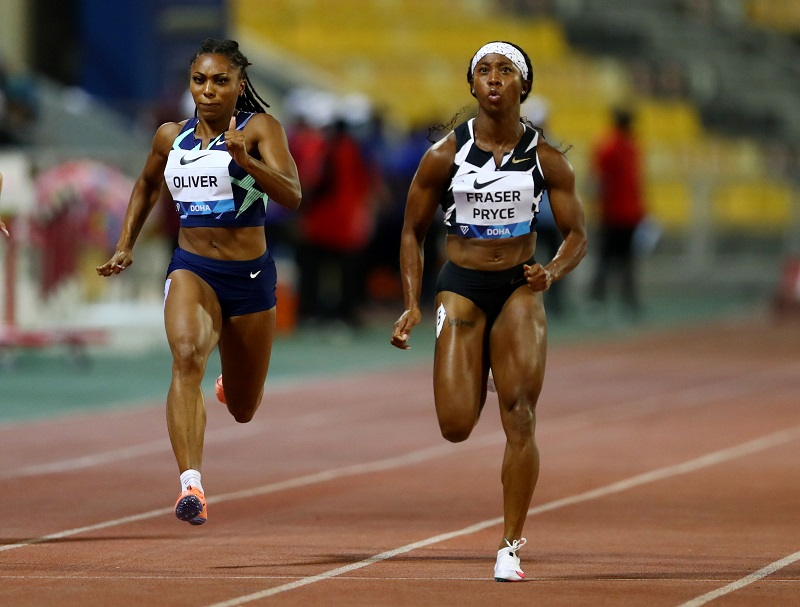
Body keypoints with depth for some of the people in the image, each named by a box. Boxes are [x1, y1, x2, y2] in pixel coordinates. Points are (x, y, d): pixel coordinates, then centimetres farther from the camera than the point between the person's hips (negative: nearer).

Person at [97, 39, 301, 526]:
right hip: (192, 269, 1)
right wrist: (126, 245, 18)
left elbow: (292, 196, -21)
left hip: (250, 275, -1)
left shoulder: (260, 129, -7)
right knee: (187, 355, -32)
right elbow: (147, 185, 25)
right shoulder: (171, 137, 4)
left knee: (243, 410, 14)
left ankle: (235, 383, 55)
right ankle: (191, 485, -42)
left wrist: (244, 159, -34)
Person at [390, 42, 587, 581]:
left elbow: (577, 235, 4)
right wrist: (413, 305, -4)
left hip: (520, 289, 0)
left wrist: (552, 272, -17)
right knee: (456, 425, -9)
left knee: (520, 419, -10)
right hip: (461, 288, 0)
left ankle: (511, 547, -2)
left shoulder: (547, 160, -1)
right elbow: (413, 231, 6)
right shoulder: (445, 156, -3)